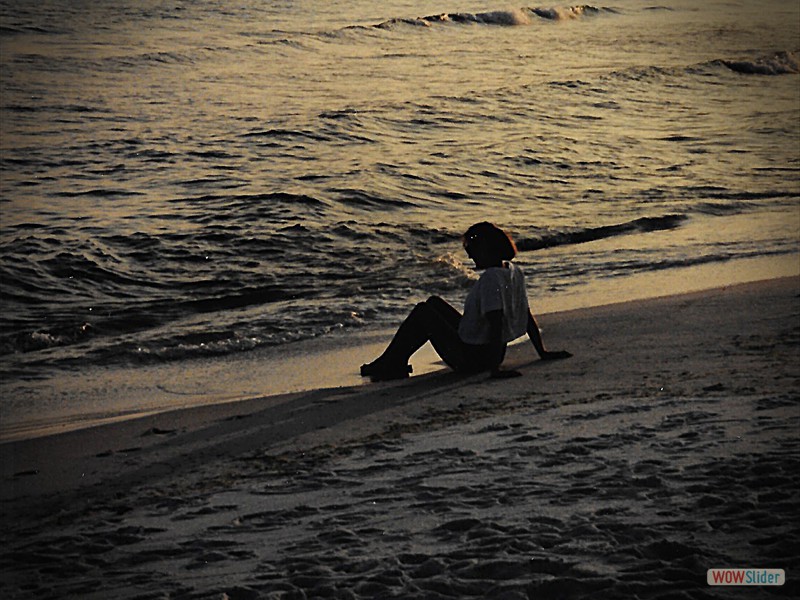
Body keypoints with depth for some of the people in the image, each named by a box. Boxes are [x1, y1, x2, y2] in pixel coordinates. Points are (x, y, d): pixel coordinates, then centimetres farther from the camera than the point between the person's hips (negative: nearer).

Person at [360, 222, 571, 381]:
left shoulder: (491, 279, -25)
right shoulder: (514, 272, 3)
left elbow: (496, 324, -31)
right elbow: (528, 316, 9)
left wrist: (495, 368, -32)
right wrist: (543, 353, 14)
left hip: (469, 357, -10)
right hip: (491, 352, 10)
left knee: (423, 312, 3)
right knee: (434, 303, 22)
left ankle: (391, 364, 15)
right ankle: (394, 363, 26)